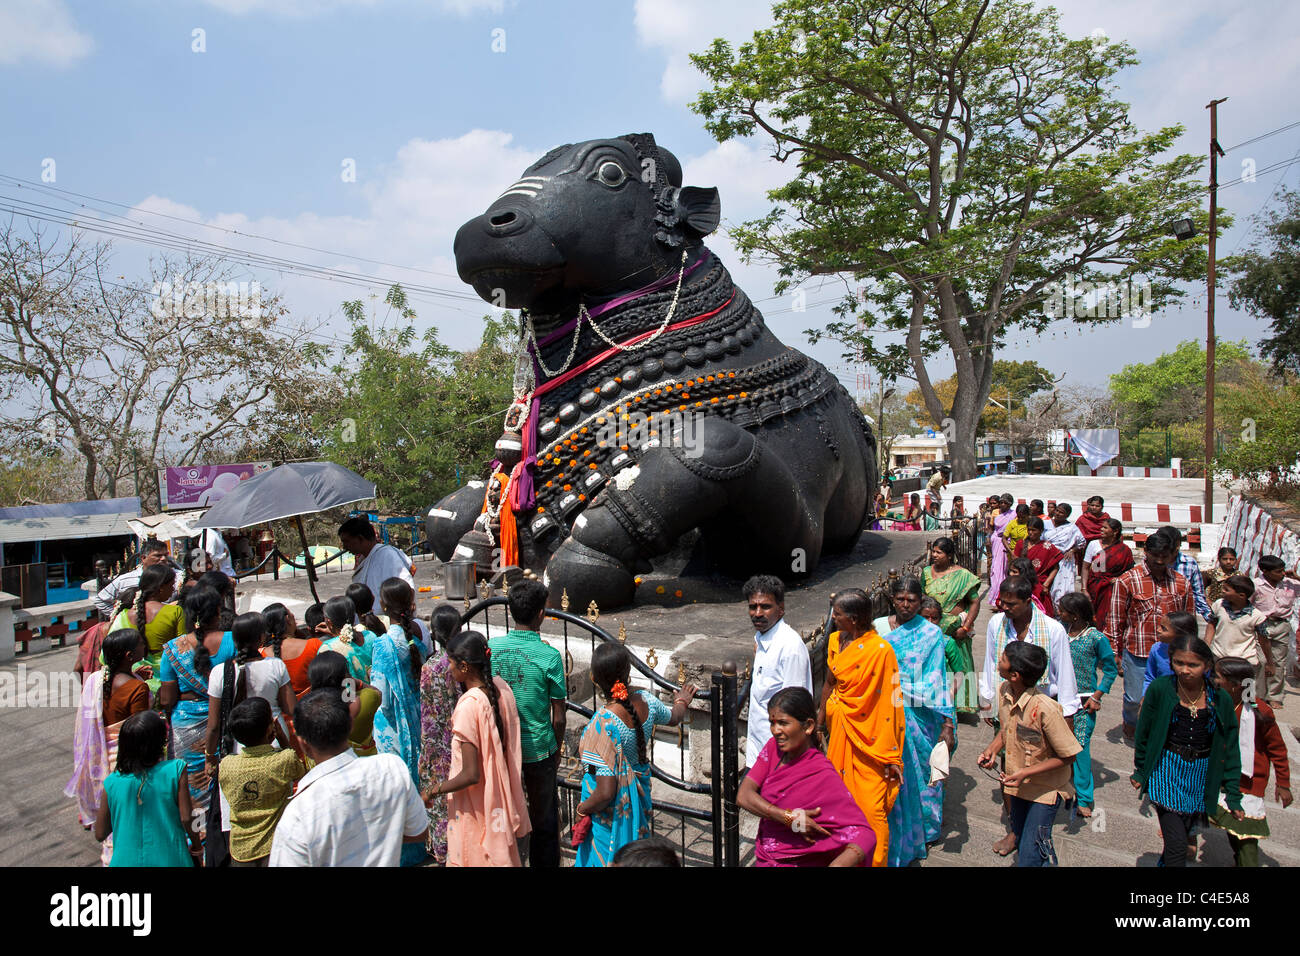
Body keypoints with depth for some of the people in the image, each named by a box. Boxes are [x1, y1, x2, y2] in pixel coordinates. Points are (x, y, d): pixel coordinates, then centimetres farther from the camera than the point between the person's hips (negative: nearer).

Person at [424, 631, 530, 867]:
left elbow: (470, 775, -26)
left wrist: (434, 790, -12)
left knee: (473, 857, 14)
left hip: (476, 809, -7)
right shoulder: (502, 687, -8)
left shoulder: (468, 706, -29)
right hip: (501, 799, 7)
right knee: (502, 855, 24)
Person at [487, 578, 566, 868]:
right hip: (538, 748, -3)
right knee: (543, 818, 17)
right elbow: (558, 717, -12)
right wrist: (557, 748, 6)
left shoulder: (491, 647, -9)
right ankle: (544, 863, 30)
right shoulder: (549, 656, -18)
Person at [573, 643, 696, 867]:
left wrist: (582, 809, -11)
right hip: (638, 795, 6)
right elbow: (673, 718, 11)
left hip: (610, 811, -6)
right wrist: (682, 702, 34)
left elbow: (605, 793, -31)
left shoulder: (603, 724, -34)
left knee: (606, 858, 17)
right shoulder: (646, 701, -16)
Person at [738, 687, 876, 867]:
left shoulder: (823, 776, -22)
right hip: (763, 859, 6)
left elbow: (865, 834, -27)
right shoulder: (773, 747, -4)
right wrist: (789, 818, -25)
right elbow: (743, 795, -12)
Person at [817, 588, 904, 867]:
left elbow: (890, 704, -18)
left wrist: (891, 757, -15)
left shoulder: (880, 649, -20)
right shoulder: (836, 640, 1)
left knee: (870, 808, 2)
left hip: (868, 738, -6)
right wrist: (820, 721, 15)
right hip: (839, 729, 7)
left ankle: (875, 861, 23)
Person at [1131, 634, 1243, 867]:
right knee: (1177, 844, -10)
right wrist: (1139, 771, 8)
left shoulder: (1221, 701, -5)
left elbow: (1230, 751, 4)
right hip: (1167, 771, -3)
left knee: (1184, 832, 15)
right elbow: (1143, 734, 1)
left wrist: (1233, 795, 4)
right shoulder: (1160, 689, -11)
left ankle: (1164, 863, 40)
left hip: (1201, 776, 3)